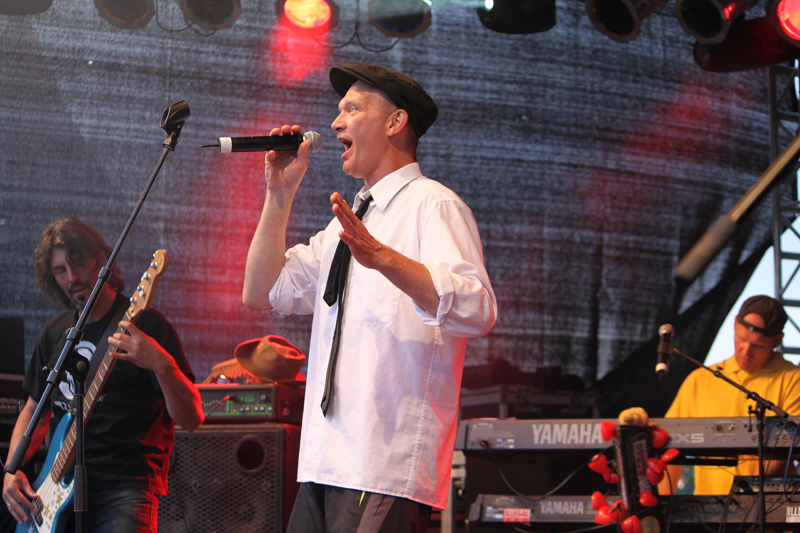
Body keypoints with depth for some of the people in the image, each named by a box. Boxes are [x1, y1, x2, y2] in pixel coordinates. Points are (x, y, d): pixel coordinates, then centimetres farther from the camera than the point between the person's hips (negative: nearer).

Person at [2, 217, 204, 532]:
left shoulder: (147, 325, -3)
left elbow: (191, 419, -8)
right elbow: (34, 409, 27)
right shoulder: (55, 332, 15)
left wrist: (163, 365, -26)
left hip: (125, 485, -6)